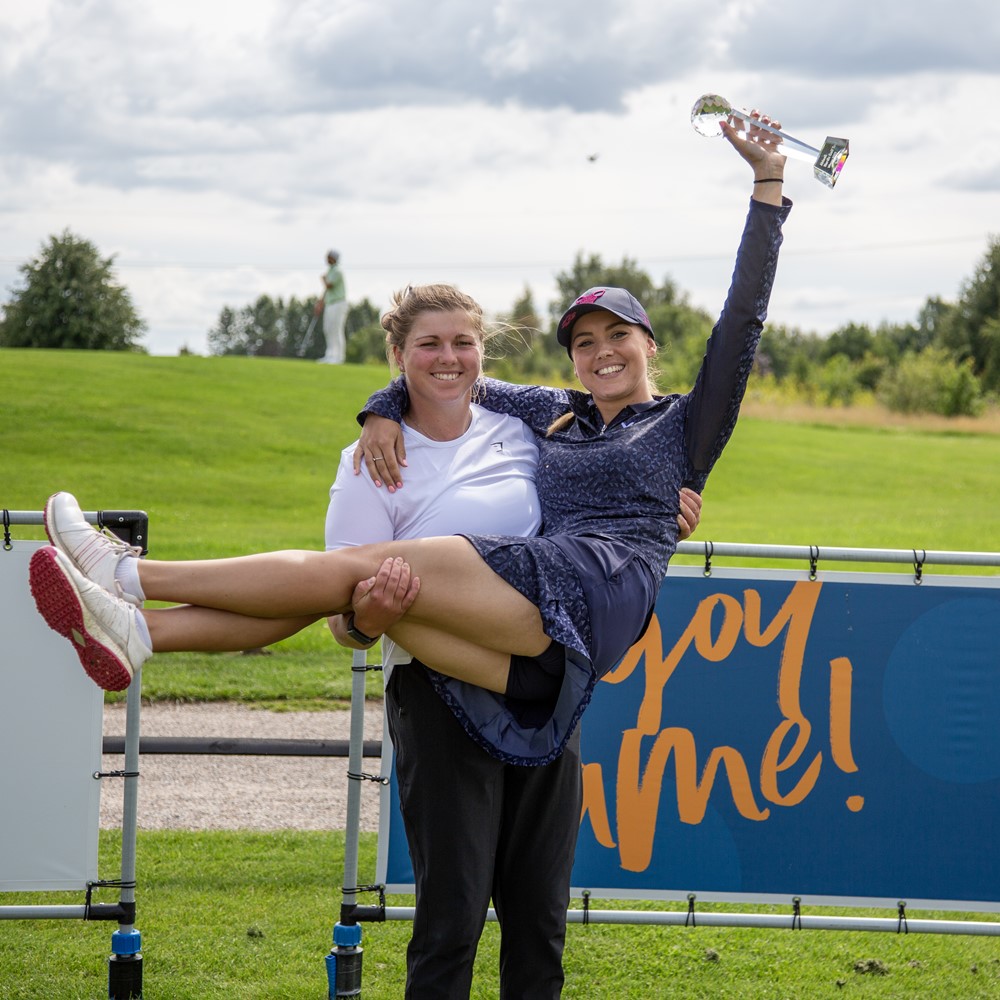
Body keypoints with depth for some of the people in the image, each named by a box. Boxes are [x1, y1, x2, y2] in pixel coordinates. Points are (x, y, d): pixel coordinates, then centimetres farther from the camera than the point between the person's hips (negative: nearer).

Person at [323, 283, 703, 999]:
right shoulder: (373, 463, -2)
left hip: (544, 690, 4)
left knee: (540, 912, 8)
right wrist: (370, 615, -31)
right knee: (453, 912, -7)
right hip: (441, 694, -4)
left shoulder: (521, 432, 10)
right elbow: (347, 623, -7)